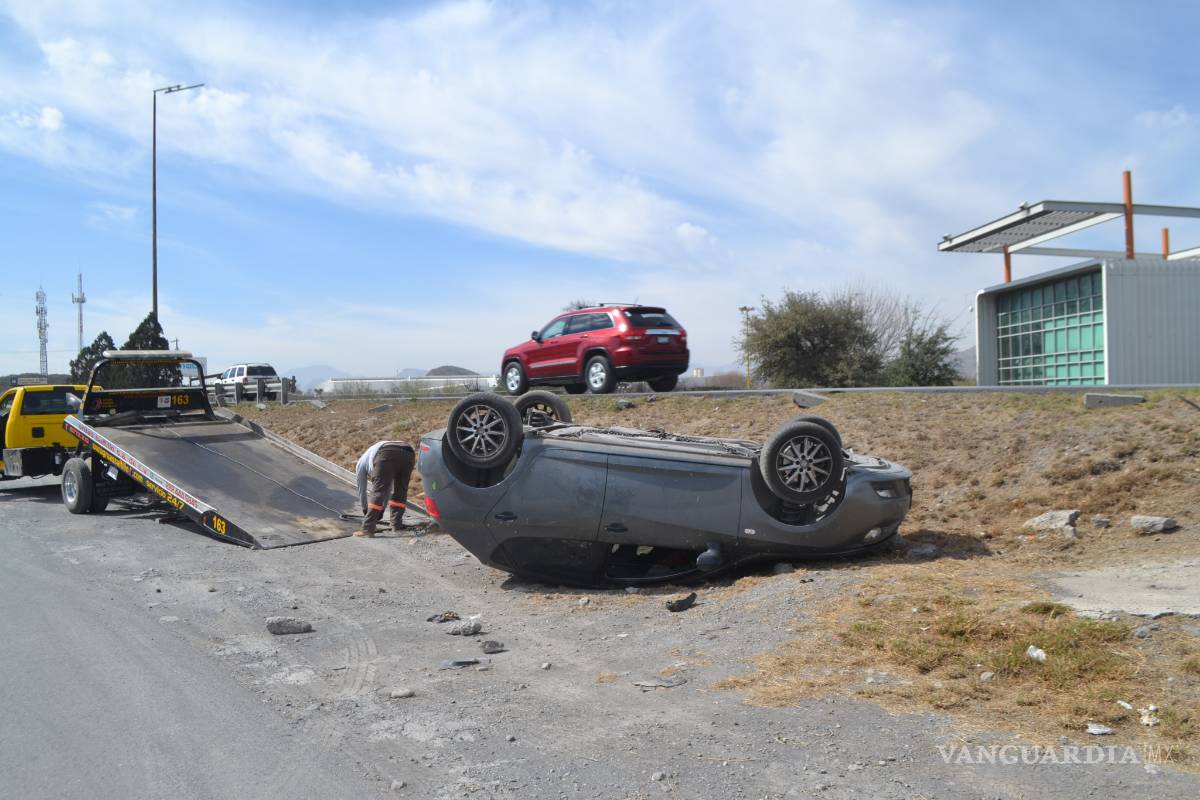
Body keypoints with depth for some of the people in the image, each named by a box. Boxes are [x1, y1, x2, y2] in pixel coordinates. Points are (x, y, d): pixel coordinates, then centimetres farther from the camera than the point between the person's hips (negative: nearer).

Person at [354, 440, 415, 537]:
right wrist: (381, 511, 54)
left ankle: (367, 528, -4)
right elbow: (388, 490, 50)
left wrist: (365, 511, 46)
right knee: (400, 492, 21)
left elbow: (362, 490, 35)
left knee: (377, 492, -1)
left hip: (387, 455, -5)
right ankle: (397, 525, 20)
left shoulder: (361, 463, 34)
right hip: (408, 454, 5)